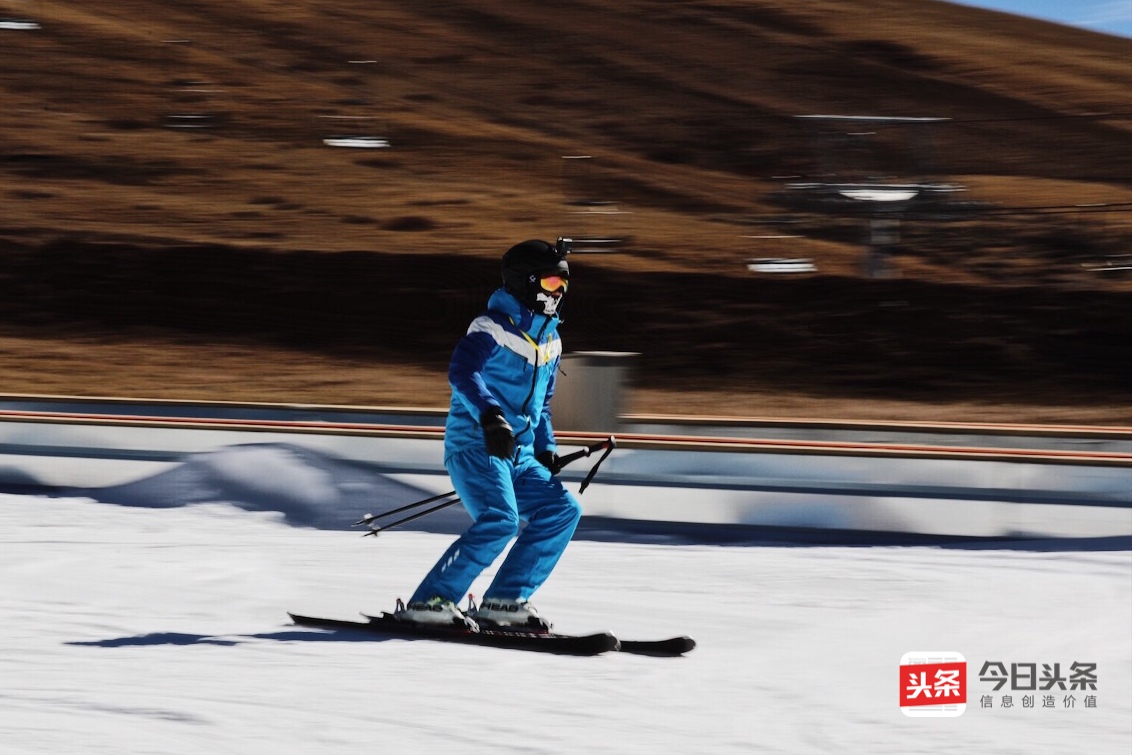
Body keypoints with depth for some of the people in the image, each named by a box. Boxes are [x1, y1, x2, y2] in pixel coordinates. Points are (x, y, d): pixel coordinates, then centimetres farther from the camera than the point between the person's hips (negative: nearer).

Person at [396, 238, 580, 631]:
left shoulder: (550, 340, 18)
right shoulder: (494, 326, -9)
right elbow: (462, 371, -27)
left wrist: (545, 449, 19)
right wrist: (490, 414, -41)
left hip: (517, 454, 9)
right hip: (474, 445, -9)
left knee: (563, 509, -3)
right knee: (500, 521, -26)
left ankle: (504, 601, 0)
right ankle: (430, 600, -21)